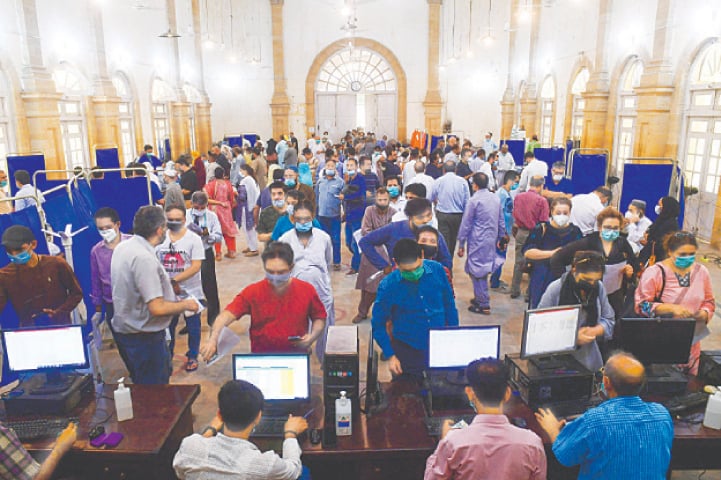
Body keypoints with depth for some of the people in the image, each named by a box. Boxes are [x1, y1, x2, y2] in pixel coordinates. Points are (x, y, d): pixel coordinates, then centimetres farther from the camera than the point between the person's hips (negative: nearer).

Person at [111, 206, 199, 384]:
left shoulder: (122, 247, 2)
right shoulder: (144, 258, -28)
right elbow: (157, 308, -30)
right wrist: (186, 304, -13)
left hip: (124, 328, 10)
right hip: (144, 336, -10)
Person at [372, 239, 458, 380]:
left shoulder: (437, 270, -11)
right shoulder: (387, 286, -17)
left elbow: (449, 305, 3)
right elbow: (378, 325, -6)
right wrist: (390, 356, -8)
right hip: (407, 351, -2)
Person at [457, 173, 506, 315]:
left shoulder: (474, 200, -13)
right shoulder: (496, 199, 6)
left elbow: (466, 224, -9)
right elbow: (501, 221, 13)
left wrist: (461, 244, -4)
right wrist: (500, 238, 23)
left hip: (477, 242, -7)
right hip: (491, 239, 7)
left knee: (476, 271, 0)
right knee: (483, 270, 18)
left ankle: (483, 305, 3)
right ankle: (480, 298, 29)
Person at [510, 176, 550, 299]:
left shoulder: (518, 197, 0)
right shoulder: (542, 200, -13)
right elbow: (544, 222, -12)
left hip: (520, 232, 4)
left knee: (519, 262, 13)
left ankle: (515, 290, 19)